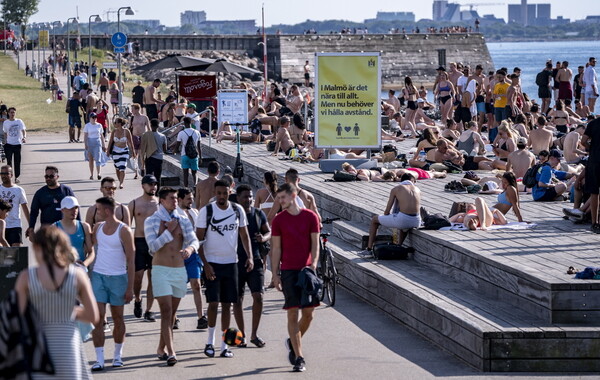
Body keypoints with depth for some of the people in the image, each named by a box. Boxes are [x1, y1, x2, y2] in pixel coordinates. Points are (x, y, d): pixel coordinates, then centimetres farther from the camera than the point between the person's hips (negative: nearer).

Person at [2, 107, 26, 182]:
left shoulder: (19, 121, -1)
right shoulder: (5, 122, 4)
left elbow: (23, 130, -8)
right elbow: (5, 133, 13)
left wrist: (24, 137, -27)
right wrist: (5, 142, 9)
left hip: (17, 144, -1)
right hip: (9, 144, 1)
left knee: (17, 162, 3)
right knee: (9, 161, 0)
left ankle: (16, 177, 12)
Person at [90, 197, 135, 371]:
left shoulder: (124, 231, -8)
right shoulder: (97, 228, 6)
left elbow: (130, 260, -7)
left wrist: (130, 287, -9)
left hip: (118, 278, -3)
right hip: (98, 276, 3)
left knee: (118, 318, 9)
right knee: (97, 317, -7)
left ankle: (118, 355, 24)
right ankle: (99, 359, -7)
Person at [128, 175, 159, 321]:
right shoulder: (134, 204, 2)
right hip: (139, 242, -1)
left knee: (153, 277, 2)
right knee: (138, 275, -4)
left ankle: (148, 310, 10)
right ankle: (137, 300, 25)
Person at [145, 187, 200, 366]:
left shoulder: (183, 221, 9)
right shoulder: (151, 221, -1)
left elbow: (194, 240, -2)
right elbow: (153, 246, -12)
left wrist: (189, 248, -24)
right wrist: (169, 231, -12)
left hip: (180, 270, 4)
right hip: (161, 270, -4)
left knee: (172, 313, 10)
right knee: (166, 311, -13)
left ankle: (161, 348, 24)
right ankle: (170, 352, -18)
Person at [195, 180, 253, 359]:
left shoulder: (238, 210, 4)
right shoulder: (206, 211, -6)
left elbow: (244, 235, 12)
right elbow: (199, 239, -5)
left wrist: (249, 256, -3)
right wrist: (205, 264, -13)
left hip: (231, 263, 3)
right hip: (212, 263, -3)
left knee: (227, 304, 6)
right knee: (213, 302, -7)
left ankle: (224, 345, 11)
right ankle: (210, 341, 8)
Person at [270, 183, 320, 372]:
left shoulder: (310, 217, 3)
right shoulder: (279, 219, 3)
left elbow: (315, 243, 2)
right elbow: (276, 248, 4)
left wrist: (313, 264, -13)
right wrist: (275, 273, 0)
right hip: (288, 270, -1)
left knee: (309, 313, 2)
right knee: (293, 313, -4)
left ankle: (293, 343, 29)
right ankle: (299, 357, -1)